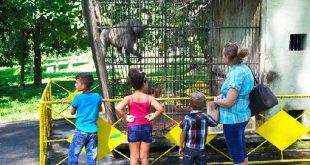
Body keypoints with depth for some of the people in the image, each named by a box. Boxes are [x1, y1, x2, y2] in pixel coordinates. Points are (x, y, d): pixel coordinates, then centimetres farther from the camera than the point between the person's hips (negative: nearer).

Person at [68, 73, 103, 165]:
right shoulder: (97, 96, 1)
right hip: (93, 131, 3)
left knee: (73, 154, 8)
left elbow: (72, 112, 7)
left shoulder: (78, 98, -9)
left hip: (81, 131, -3)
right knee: (91, 157, 7)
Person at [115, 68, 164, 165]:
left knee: (134, 156, 9)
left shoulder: (129, 98, -7)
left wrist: (126, 118, -10)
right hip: (146, 128, 0)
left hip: (133, 128, 0)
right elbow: (160, 109, -19)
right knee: (144, 156, 11)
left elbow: (118, 108, -23)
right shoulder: (149, 98, -6)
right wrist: (152, 117, -5)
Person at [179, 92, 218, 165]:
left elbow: (183, 134, -10)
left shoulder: (187, 118, -13)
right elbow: (215, 123, 12)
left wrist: (181, 147, 2)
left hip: (189, 149, -2)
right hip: (201, 150, 2)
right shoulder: (205, 117, -5)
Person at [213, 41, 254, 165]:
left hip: (233, 118, -9)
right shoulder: (244, 68, 6)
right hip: (242, 115, 9)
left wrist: (216, 101, -6)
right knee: (241, 150, 23)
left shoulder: (236, 73, -23)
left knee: (237, 154, 4)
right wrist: (222, 95, 7)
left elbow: (228, 102, -26)